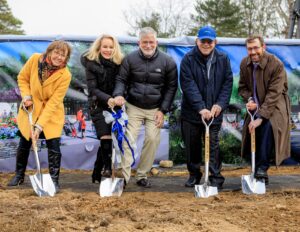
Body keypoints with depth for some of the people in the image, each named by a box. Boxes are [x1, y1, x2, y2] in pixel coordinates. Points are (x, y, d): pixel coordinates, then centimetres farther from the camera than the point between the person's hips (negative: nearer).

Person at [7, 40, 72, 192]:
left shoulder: (65, 75, -24)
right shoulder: (35, 59, -17)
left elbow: (53, 102, -25)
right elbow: (22, 78, 1)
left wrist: (39, 125, -29)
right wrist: (26, 96, -15)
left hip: (52, 113, -2)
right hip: (30, 108, 2)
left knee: (53, 144, -10)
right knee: (24, 143, 11)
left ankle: (54, 180, 5)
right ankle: (19, 175, 31)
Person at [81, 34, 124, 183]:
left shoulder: (119, 63, -2)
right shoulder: (91, 63, -7)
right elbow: (92, 89, -12)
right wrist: (107, 98, -28)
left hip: (113, 105, 2)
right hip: (97, 105, -2)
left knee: (105, 140, 4)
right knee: (106, 137, -16)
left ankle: (97, 173, 15)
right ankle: (107, 168, -7)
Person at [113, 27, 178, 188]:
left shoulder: (167, 62, -7)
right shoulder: (130, 59, -6)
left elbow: (171, 87, -1)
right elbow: (121, 79, -1)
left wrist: (163, 110, -6)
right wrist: (118, 94, -23)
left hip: (155, 109, 1)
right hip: (133, 107, 0)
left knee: (152, 140, -2)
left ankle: (142, 175, 13)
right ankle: (124, 176, -6)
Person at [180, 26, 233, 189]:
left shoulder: (223, 59, 1)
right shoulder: (188, 59, -8)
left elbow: (227, 83, 1)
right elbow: (188, 85, -16)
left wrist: (220, 104, -13)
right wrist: (200, 108, -25)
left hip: (214, 112, 0)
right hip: (191, 112, 0)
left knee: (213, 145, 1)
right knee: (192, 145, 11)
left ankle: (216, 177, 9)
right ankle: (194, 174, 29)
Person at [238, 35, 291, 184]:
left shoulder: (276, 65, -19)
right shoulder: (244, 63, -2)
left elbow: (273, 94, -24)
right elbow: (242, 87, 11)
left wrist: (261, 117, -30)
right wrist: (250, 100, -12)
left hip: (274, 106, -5)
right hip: (256, 106, 5)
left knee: (267, 126, -31)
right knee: (252, 130, -15)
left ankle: (262, 168, -21)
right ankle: (257, 171, 0)